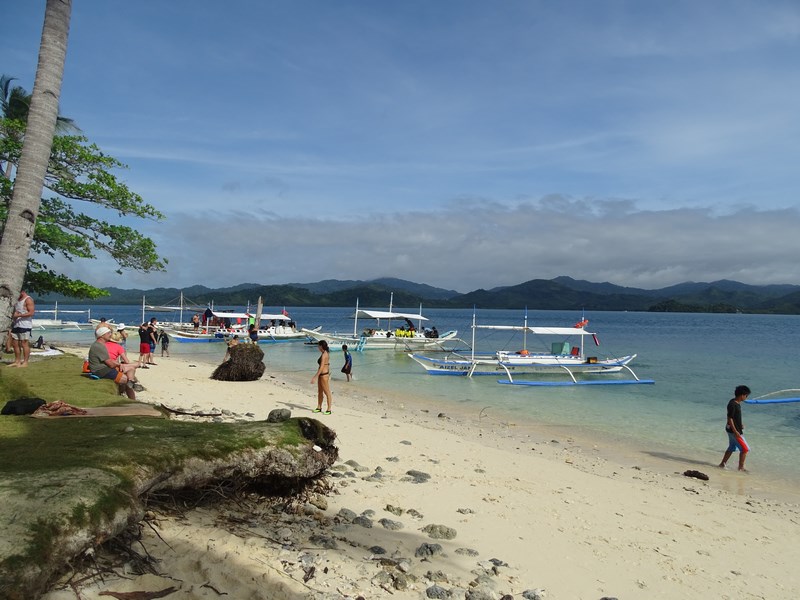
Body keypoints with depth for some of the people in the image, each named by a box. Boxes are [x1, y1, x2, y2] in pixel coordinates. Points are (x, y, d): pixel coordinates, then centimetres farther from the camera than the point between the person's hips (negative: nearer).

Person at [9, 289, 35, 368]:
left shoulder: (28, 300, -8)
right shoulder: (17, 300, 19)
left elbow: (31, 312, -17)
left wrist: (19, 315, -21)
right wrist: (12, 315, 7)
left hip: (25, 325, -9)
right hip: (16, 325, 9)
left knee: (24, 344, -6)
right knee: (14, 344, 9)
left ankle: (25, 362, -2)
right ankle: (17, 362, 16)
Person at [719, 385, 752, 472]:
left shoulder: (737, 403, 7)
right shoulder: (732, 404, -23)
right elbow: (729, 419, -24)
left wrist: (740, 425, 26)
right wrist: (735, 431, -25)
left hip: (736, 429, 10)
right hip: (733, 430, -10)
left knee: (732, 448, 19)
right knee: (745, 449, -2)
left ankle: (722, 464, 26)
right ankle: (741, 467, 9)